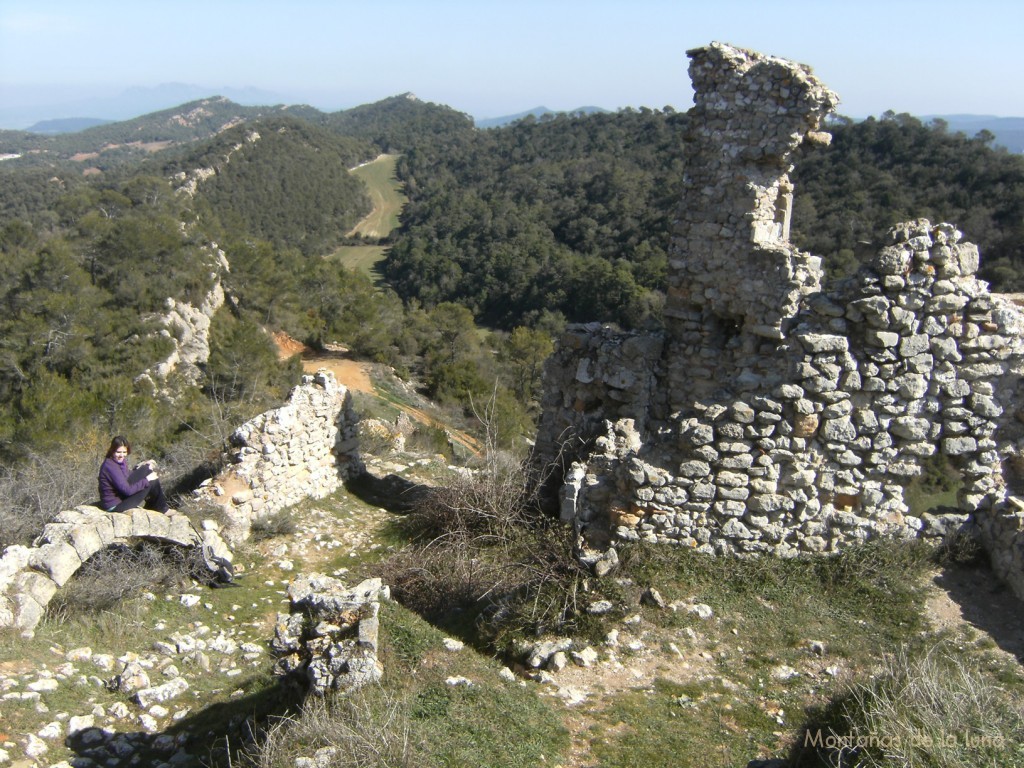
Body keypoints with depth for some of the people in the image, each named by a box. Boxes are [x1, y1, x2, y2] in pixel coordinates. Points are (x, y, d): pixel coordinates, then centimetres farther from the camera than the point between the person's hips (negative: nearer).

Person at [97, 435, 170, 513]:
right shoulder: (110, 466, -24)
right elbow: (127, 490, -26)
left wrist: (138, 468, -1)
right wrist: (146, 480, -19)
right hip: (115, 507, -9)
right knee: (151, 483, -12)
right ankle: (162, 509, 9)